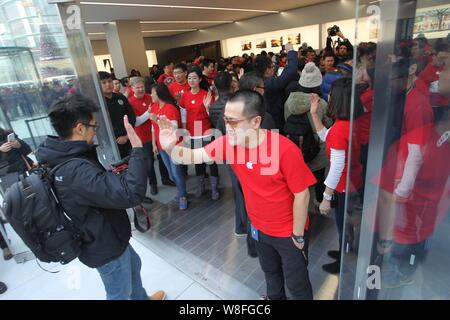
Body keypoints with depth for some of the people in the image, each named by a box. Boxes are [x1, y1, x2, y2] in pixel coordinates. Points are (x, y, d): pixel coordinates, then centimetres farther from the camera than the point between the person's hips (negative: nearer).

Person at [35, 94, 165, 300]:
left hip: (102, 237, 10)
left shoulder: (61, 159, -4)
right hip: (105, 247, -10)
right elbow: (131, 194, -45)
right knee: (120, 294, 17)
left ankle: (141, 298, 57)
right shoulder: (75, 171, -37)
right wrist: (138, 149, -40)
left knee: (133, 265, 32)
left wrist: (110, 173, 2)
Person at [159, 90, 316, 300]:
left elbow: (302, 195, -23)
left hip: (288, 231, -5)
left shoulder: (285, 150, -32)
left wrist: (298, 236, -13)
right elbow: (194, 156, -12)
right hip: (259, 227, 6)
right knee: (270, 272, 32)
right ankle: (274, 296, 61)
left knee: (296, 283, 19)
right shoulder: (228, 143, -15)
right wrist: (171, 148, -34)